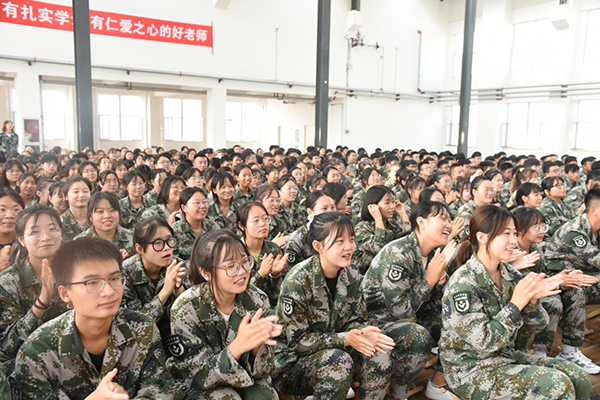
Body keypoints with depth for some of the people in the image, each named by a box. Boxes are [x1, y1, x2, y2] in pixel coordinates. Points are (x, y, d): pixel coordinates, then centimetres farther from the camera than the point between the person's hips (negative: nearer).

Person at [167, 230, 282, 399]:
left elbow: (262, 370, -11)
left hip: (242, 379, 3)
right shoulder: (186, 309, -24)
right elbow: (194, 377, -22)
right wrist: (236, 347, -39)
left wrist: (256, 344, -34)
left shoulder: (257, 300, -15)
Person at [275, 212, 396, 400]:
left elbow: (352, 320, 1)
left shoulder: (351, 276, -4)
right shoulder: (298, 280, -24)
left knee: (379, 355, -17)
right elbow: (297, 340, -21)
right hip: (293, 361, -5)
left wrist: (362, 333, -23)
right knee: (339, 361, -31)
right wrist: (345, 339, -29)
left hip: (332, 349, 5)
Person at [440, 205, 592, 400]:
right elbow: (482, 342, -25)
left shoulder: (509, 273, 0)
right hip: (471, 369, -7)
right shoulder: (463, 283, -22)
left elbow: (538, 323, 4)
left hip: (506, 356, 7)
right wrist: (516, 303, -25)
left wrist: (532, 300, -18)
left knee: (579, 377, -2)